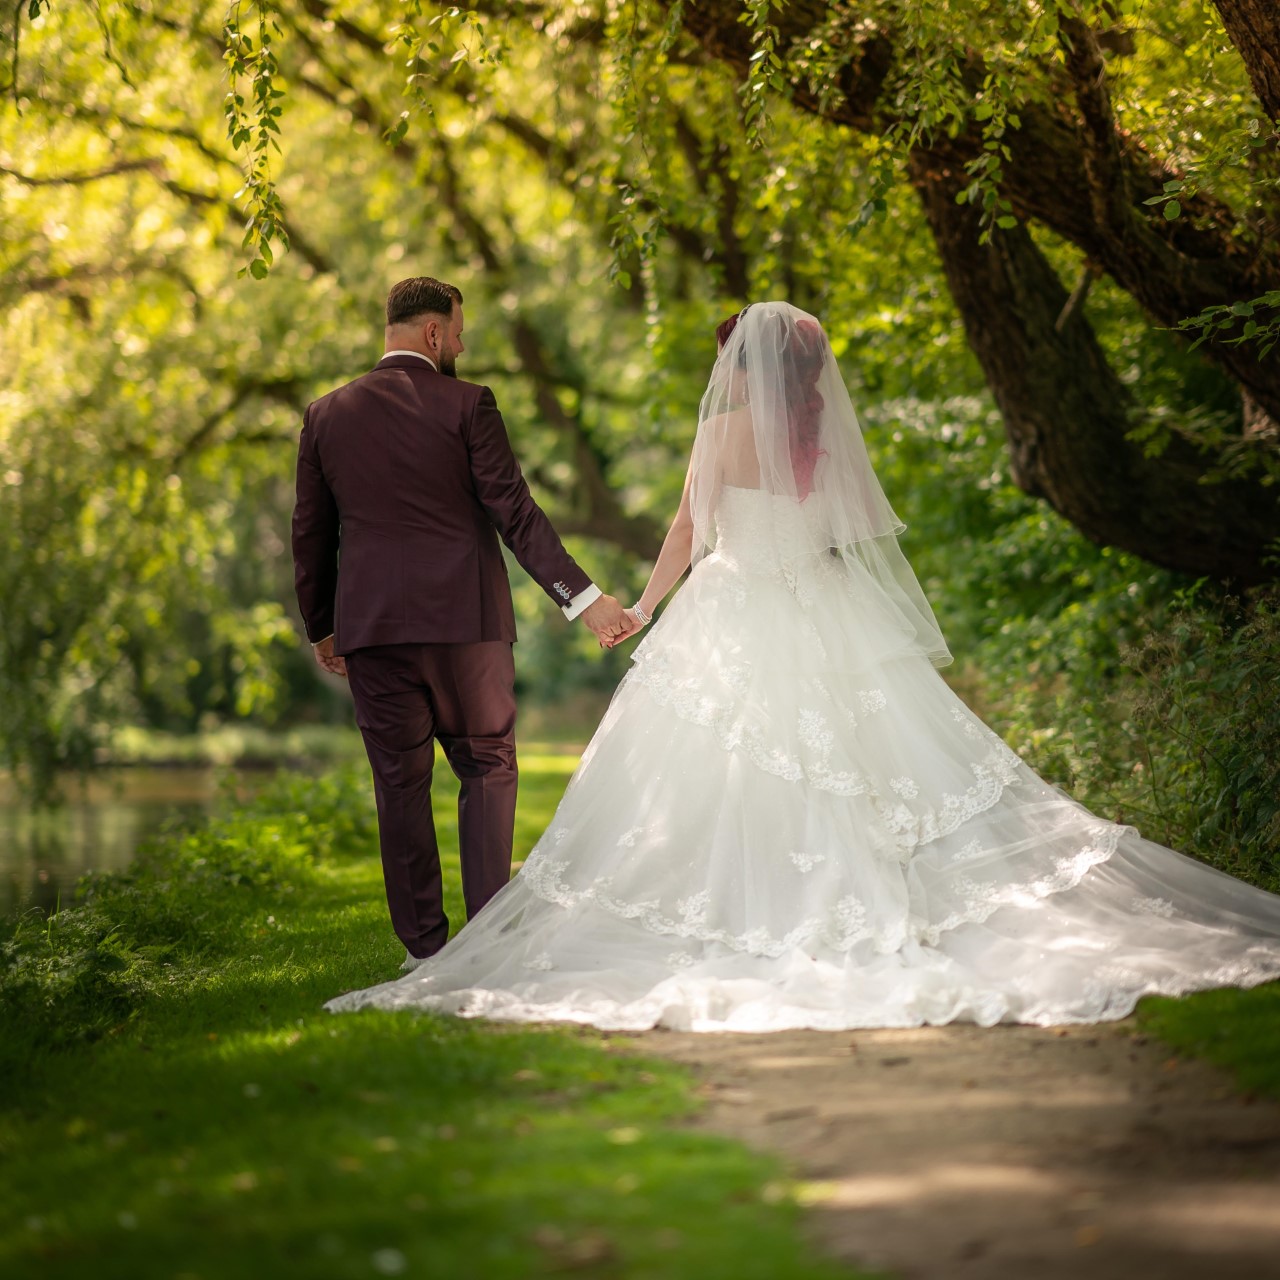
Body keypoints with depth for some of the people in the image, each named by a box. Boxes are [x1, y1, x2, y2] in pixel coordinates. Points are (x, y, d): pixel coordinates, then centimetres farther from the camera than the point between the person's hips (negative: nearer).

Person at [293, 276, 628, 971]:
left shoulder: (325, 416, 7)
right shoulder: (466, 405, -4)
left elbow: (310, 535, 11)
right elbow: (514, 512, -9)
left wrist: (321, 628, 21)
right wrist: (583, 597, -9)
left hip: (371, 627, 3)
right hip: (464, 619, -2)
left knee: (400, 783, 7)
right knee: (486, 768, 9)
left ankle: (423, 945, 7)